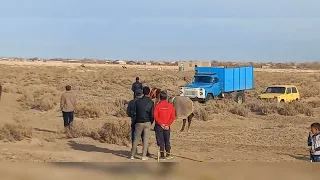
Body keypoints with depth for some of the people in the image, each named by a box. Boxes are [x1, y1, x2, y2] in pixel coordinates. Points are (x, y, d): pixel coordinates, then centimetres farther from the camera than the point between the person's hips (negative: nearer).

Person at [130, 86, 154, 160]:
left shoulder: (138, 101, -3)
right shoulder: (151, 102, -4)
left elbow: (134, 112, -1)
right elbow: (152, 114, -4)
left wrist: (135, 121, 12)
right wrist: (151, 122, 12)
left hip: (139, 123, 1)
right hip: (147, 122, -1)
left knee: (136, 139, 9)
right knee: (146, 139, 5)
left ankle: (132, 155, 11)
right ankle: (144, 156, 4)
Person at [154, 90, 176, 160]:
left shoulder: (157, 105, -7)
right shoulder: (170, 106, 2)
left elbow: (155, 116, -15)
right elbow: (173, 117, -3)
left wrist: (161, 123, -9)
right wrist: (168, 124, -5)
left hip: (159, 126, -3)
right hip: (167, 127, 3)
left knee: (160, 141, 2)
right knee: (167, 140, 13)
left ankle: (162, 155, 2)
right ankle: (168, 155, 17)